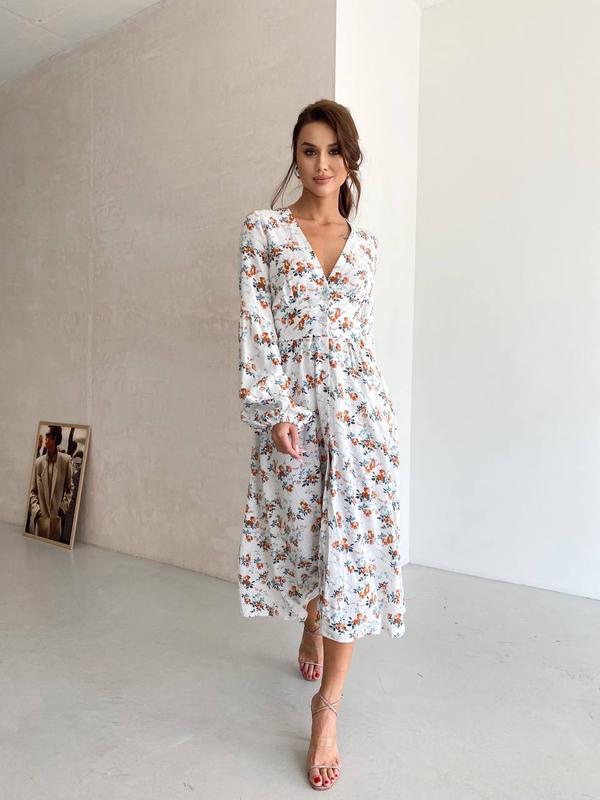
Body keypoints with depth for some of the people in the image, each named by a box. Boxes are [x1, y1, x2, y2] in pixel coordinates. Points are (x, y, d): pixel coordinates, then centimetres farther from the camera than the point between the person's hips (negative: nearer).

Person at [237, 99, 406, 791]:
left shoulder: (365, 244, 12)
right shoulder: (263, 228, 3)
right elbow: (256, 324, -6)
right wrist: (276, 410, -13)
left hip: (359, 404, 2)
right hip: (291, 403, -1)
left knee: (352, 543, -3)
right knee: (303, 530, 14)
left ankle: (327, 705, 11)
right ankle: (312, 627, 47)